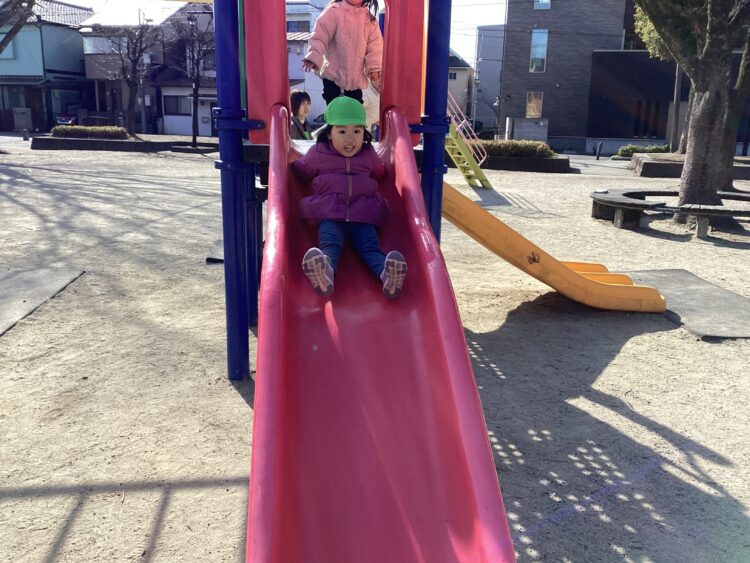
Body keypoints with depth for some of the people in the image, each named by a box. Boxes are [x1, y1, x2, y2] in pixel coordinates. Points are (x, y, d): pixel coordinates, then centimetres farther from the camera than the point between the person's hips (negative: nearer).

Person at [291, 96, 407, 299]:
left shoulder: (369, 155, 17)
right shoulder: (318, 154, 11)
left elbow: (381, 173, 38)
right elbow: (299, 172, 29)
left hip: (363, 216, 2)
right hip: (329, 216, -2)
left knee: (371, 247, -24)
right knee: (329, 243, -32)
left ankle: (387, 274, -52)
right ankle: (325, 272, -62)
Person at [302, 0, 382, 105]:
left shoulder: (369, 18, 1)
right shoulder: (334, 11, -10)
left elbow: (374, 45, 2)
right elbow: (320, 36, -15)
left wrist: (374, 67, -8)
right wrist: (314, 57, -28)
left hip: (356, 75, 3)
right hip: (333, 72, -3)